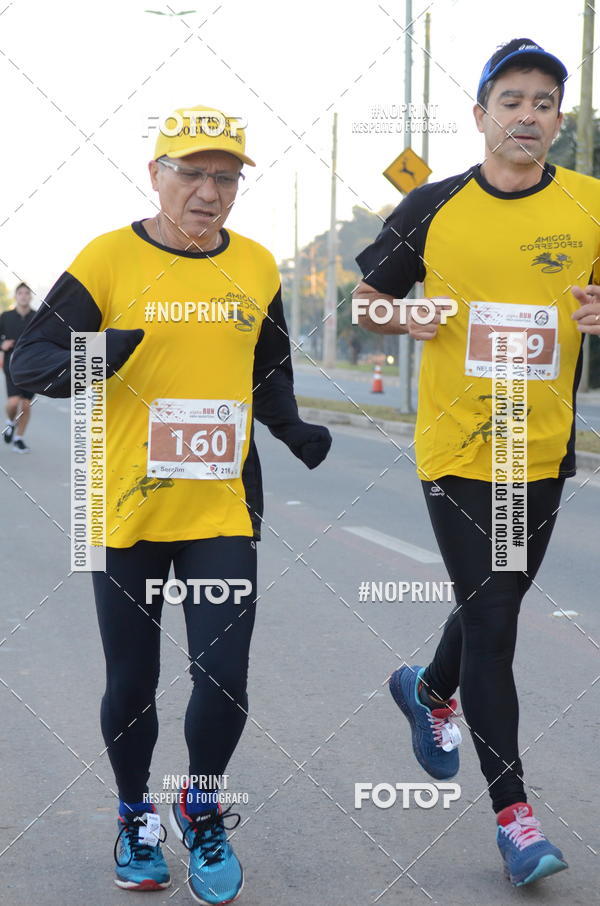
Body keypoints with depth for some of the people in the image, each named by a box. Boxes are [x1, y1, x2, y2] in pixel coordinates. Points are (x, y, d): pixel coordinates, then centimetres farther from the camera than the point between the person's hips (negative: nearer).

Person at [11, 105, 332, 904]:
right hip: (127, 509, -2)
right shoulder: (109, 259, -6)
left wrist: (294, 429, 2)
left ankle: (202, 808, 24)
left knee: (224, 680, -5)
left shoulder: (257, 267, 6)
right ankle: (135, 817, 36)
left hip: (224, 511, 2)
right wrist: (84, 362, -29)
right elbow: (27, 358, -8)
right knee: (132, 683, 10)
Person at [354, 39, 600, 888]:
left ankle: (431, 689, 51)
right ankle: (512, 809, 4)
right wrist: (405, 318, -13)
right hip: (456, 446, -2)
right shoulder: (434, 207, -2)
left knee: (497, 601, 19)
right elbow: (368, 294, 9)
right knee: (490, 617, -5)